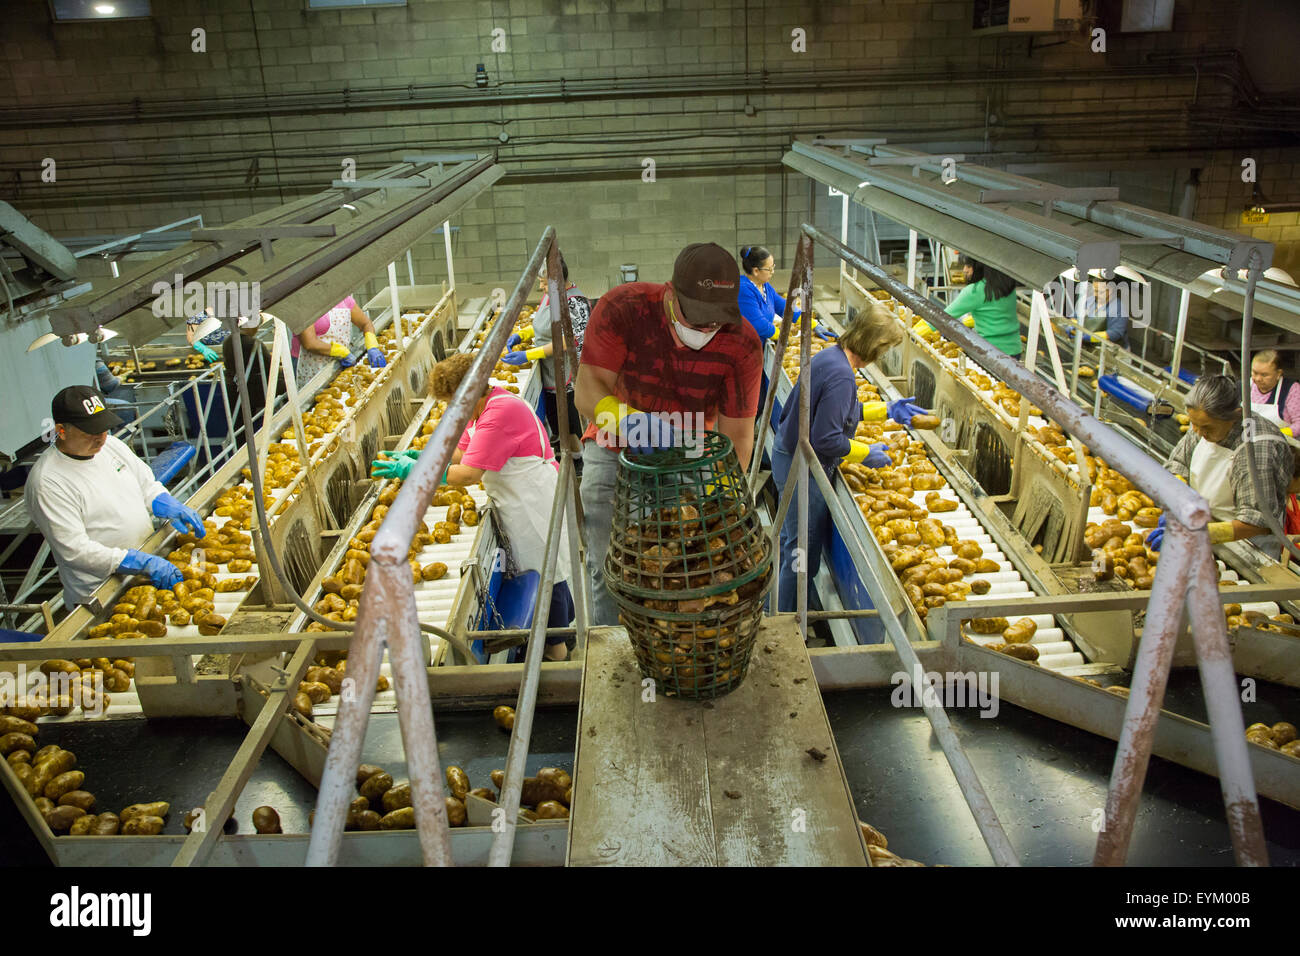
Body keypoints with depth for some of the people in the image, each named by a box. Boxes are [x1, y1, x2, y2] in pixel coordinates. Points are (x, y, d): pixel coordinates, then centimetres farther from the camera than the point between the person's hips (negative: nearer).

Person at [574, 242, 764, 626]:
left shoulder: (742, 346, -21)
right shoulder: (621, 307, -24)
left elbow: (737, 435, -18)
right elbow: (588, 389, -25)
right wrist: (625, 420, -46)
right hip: (615, 452, 0)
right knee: (609, 572, 3)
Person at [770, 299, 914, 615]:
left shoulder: (828, 356, 3)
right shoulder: (841, 375, -27)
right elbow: (826, 439, -28)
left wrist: (886, 411, 17)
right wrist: (867, 454, -13)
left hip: (788, 452, 10)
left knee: (792, 538, 25)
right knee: (803, 550, 5)